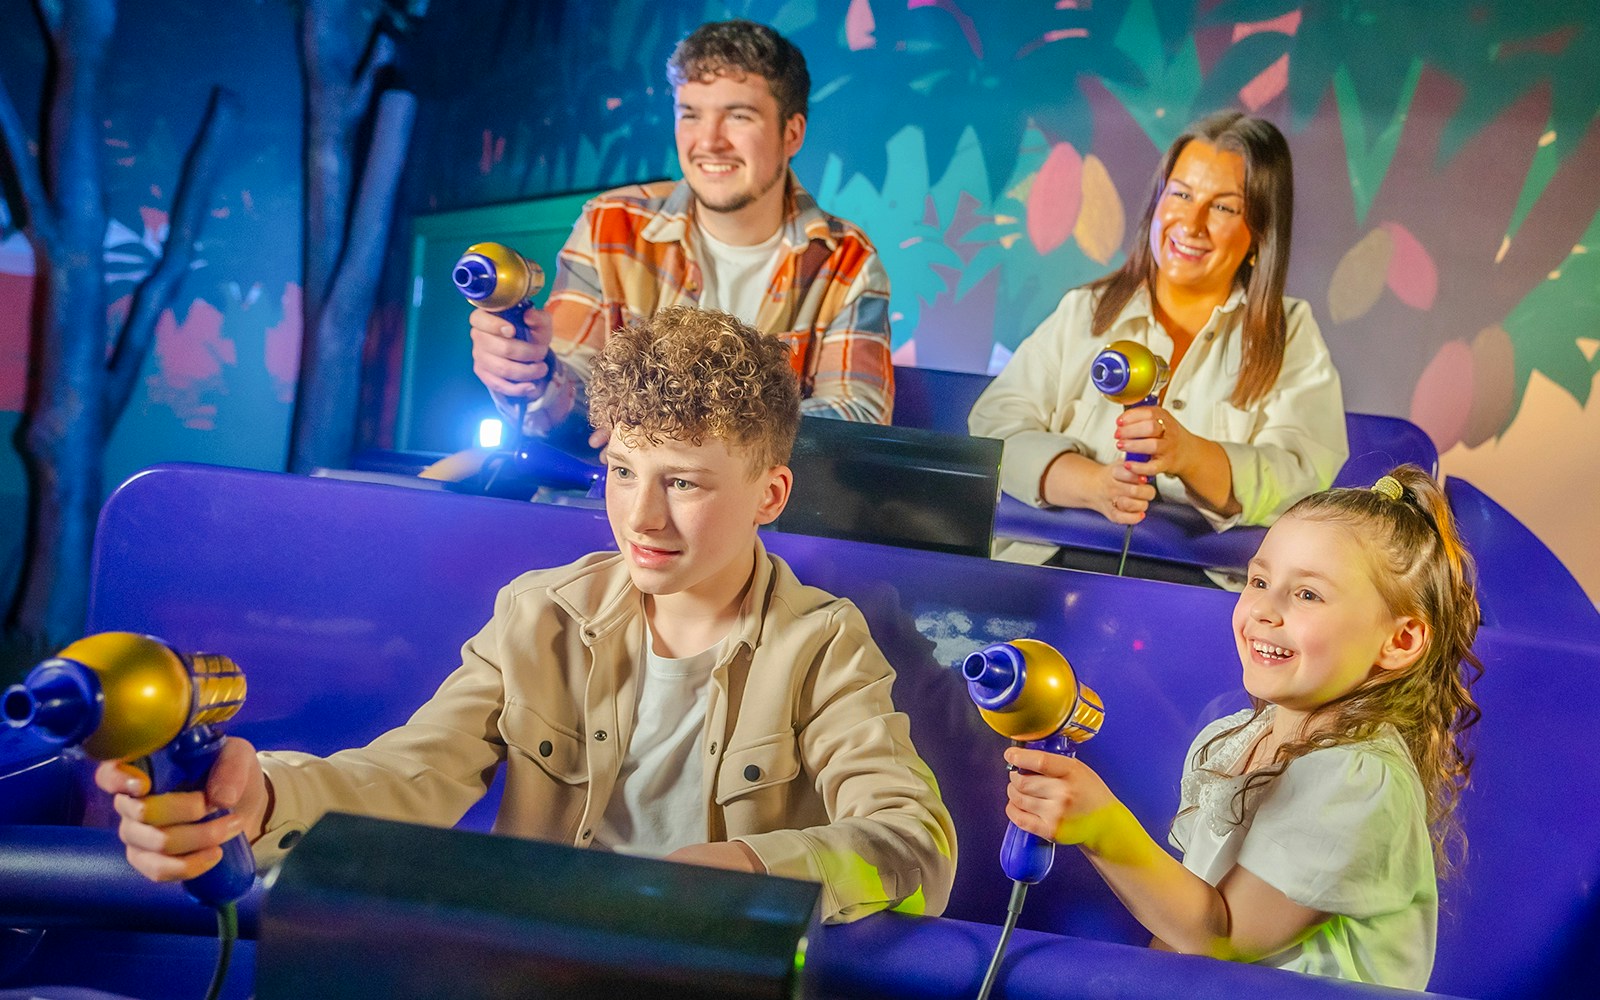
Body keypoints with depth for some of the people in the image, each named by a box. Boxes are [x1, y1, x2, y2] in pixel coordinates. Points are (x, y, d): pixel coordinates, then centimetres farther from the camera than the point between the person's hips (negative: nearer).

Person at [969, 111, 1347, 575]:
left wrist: (1190, 456, -25)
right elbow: (995, 426, 2)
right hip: (1055, 561, 2)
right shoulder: (1082, 313, 15)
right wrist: (1094, 484, -17)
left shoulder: (1292, 336, 10)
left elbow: (1308, 481, -5)